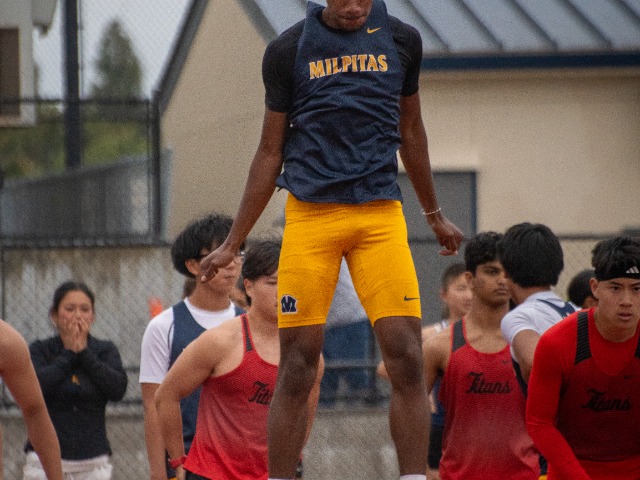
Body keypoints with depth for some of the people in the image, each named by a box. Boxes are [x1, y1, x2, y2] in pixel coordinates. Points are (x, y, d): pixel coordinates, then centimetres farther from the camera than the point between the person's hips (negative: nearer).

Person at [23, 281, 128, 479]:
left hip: (93, 462, 1)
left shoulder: (105, 351, 9)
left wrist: (83, 352, -6)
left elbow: (118, 389, -8)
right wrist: (69, 352, -6)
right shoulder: (40, 350, 5)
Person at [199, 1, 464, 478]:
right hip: (311, 212, -1)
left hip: (382, 212, 1)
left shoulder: (401, 40, 8)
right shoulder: (289, 49, 3)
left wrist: (435, 215, 31)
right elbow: (271, 153, 9)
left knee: (407, 358, -10)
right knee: (297, 367, -2)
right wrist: (232, 243, 9)